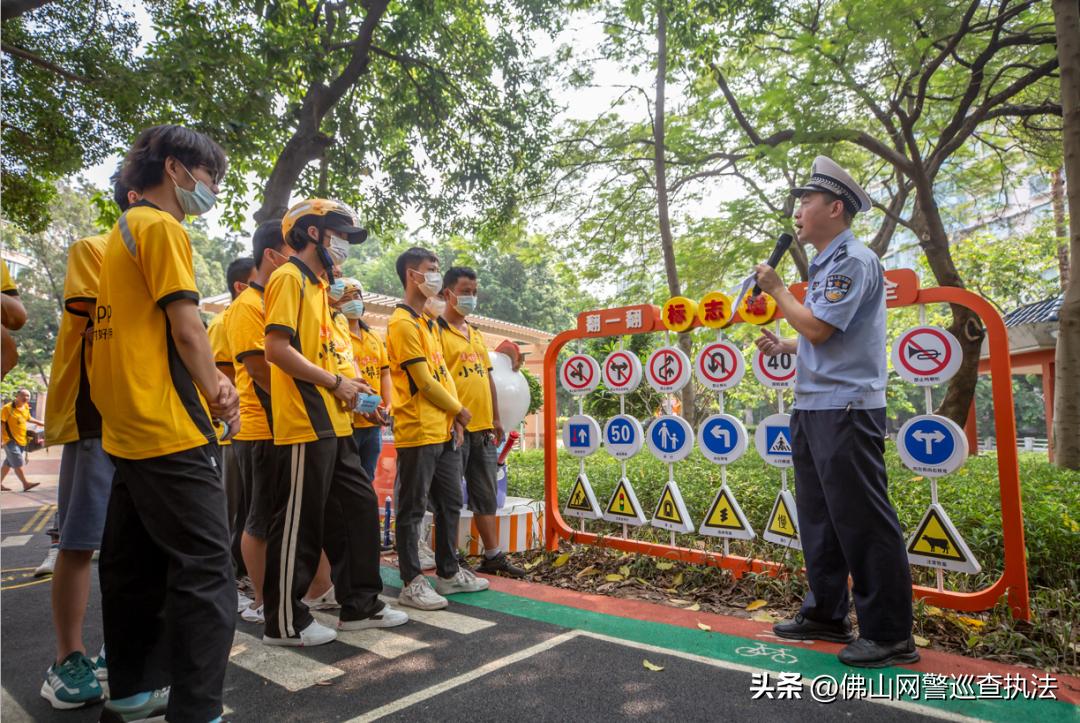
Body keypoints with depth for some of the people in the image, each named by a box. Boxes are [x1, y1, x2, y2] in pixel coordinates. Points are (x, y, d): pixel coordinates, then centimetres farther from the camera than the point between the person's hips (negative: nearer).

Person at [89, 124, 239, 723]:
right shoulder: (162, 226, -8)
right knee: (205, 571, -7)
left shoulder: (123, 229, 20)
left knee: (136, 566, 17)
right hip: (171, 429, -10)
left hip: (129, 429, 10)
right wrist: (216, 394, -2)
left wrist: (209, 379, 7)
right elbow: (185, 325, -14)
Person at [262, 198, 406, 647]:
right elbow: (277, 348, -19)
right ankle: (284, 622, 16)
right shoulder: (289, 278, -8)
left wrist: (344, 387, 10)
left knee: (359, 506, 12)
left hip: (331, 424, 10)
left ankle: (360, 604, 24)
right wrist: (335, 382, -14)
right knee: (299, 523, 0)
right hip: (304, 424, -10)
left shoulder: (316, 283, 21)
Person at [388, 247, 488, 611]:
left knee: (450, 502, 15)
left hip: (444, 430, 10)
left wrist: (453, 418, 6)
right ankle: (412, 583, 12)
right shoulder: (403, 323, -12)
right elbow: (423, 381, -16)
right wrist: (459, 410, -4)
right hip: (418, 432, -9)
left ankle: (449, 573, 28)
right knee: (412, 509, 1)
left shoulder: (429, 323, 18)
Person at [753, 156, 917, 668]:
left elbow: (818, 328, -19)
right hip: (812, 409, 10)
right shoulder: (825, 265, 18)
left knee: (863, 523, -3)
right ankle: (826, 616, 26)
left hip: (845, 409, -10)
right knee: (818, 519, 14)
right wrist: (782, 347, 10)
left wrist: (776, 289, -6)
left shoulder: (853, 260, -11)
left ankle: (890, 635, 10)